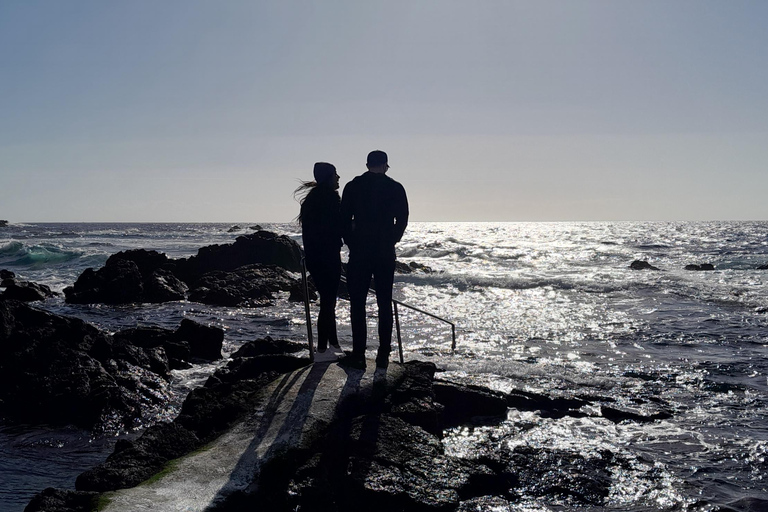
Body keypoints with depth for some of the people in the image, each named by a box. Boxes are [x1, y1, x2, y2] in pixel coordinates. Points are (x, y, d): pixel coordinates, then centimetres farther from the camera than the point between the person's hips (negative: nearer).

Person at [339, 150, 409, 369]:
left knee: (357, 303, 3)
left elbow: (344, 219, 0)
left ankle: (358, 355, 0)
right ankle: (383, 355, 8)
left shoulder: (353, 186, 2)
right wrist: (391, 241, 12)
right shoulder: (395, 188, 1)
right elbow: (402, 219, 0)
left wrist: (351, 243, 11)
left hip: (359, 251, -1)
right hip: (385, 252, 1)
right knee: (384, 303, 7)